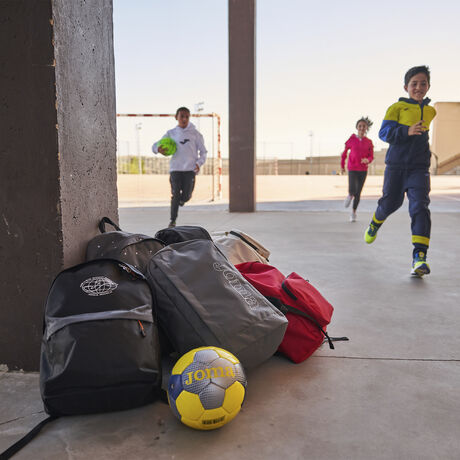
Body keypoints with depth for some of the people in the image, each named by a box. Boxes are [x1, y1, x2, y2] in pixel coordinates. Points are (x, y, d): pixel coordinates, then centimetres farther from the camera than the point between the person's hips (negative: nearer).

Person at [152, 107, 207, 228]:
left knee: (186, 196, -3)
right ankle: (173, 220, 8)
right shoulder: (171, 133, 8)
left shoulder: (195, 133, 6)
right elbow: (155, 145, 10)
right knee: (175, 195, -4)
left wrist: (199, 163, -7)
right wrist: (158, 149, -14)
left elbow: (203, 151, 11)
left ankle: (182, 199, 35)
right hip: (175, 168, 0)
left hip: (190, 169, 0)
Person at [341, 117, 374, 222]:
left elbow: (371, 156, 4)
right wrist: (342, 166, 14)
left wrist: (367, 160, -19)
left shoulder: (369, 142, 1)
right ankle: (350, 196, 18)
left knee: (358, 193, 5)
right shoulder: (352, 140, -4)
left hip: (363, 170, 2)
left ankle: (353, 212, 22)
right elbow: (344, 153, 8)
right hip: (352, 169, -2)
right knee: (352, 191, -20)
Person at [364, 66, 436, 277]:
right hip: (396, 164, -2)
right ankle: (375, 224, 44)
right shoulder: (397, 107, -1)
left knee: (420, 206, -14)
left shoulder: (431, 112, 12)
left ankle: (419, 256, -19)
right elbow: (384, 132, -10)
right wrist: (407, 131, -23)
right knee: (390, 202, 8)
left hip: (419, 166, 2)